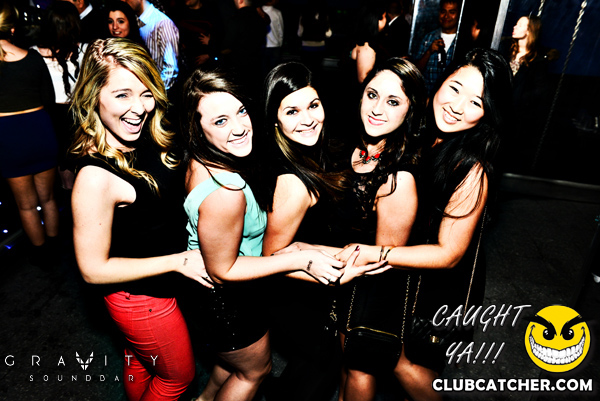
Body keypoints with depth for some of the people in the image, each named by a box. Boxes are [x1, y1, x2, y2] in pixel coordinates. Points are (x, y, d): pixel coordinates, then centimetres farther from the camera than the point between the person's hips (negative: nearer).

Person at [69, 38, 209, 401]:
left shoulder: (150, 141, -11)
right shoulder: (96, 176, -32)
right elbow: (93, 269, -24)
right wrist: (178, 261, -24)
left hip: (161, 285, 7)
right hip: (142, 299, -7)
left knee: (140, 362, 33)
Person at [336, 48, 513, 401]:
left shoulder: (472, 172, -32)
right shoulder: (418, 126, -15)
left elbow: (448, 253, -26)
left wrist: (371, 253, -32)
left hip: (443, 283, -6)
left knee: (406, 362, 17)